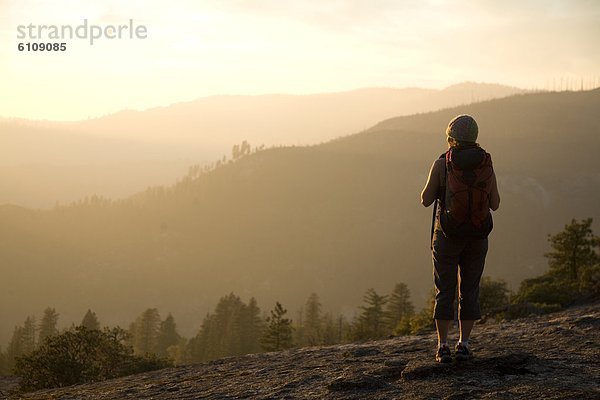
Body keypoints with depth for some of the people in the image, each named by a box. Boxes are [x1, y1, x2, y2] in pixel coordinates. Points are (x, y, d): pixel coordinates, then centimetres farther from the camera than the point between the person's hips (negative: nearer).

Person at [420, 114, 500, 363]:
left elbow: (426, 200, -5)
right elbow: (495, 205, -1)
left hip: (447, 236, -2)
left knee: (444, 291, 5)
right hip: (477, 237, 2)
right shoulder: (486, 165, -4)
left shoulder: (442, 164, -10)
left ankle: (442, 347, 1)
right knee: (470, 291, 11)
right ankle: (464, 345, 7)